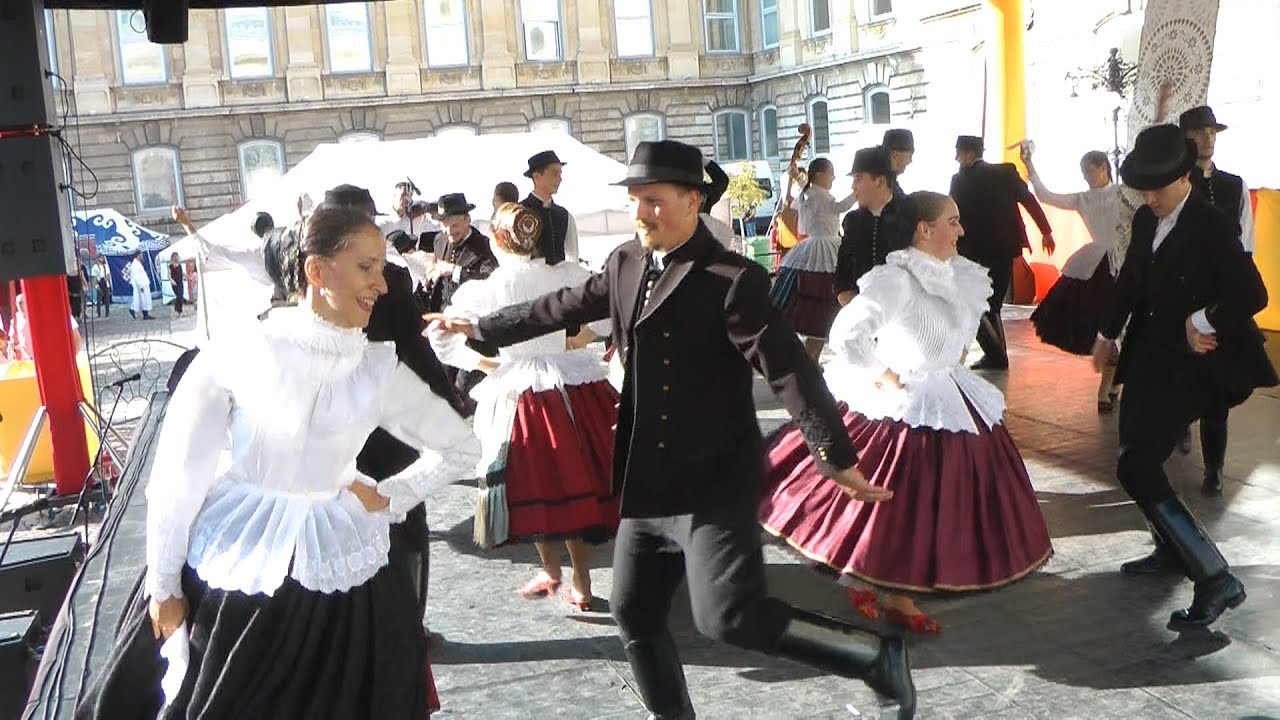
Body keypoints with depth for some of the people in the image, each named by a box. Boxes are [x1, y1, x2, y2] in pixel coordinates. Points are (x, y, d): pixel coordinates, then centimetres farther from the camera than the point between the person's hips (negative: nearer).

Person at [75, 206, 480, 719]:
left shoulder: (378, 370, -5)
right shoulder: (238, 355, -12)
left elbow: (460, 449, 6)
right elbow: (178, 474, -7)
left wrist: (388, 499, -1)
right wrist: (163, 584, -3)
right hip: (226, 570, -2)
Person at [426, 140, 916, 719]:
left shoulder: (732, 279, -15)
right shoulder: (625, 264, 6)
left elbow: (788, 367, -20)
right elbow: (561, 308, 20)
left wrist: (836, 455, -25)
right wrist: (481, 327, 28)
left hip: (715, 481, -7)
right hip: (648, 484, 7)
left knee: (728, 616, -15)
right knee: (634, 612, 14)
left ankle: (875, 657, 2)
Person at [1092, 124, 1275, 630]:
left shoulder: (1212, 227, -18)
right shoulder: (1146, 219, 5)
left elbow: (1253, 295, -23)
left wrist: (1203, 322, -23)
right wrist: (1108, 333, 25)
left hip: (1187, 366, -9)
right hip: (1148, 357, 9)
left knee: (1136, 468, -14)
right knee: (1137, 453, 21)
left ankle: (1216, 579, -9)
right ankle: (1172, 550, 42)